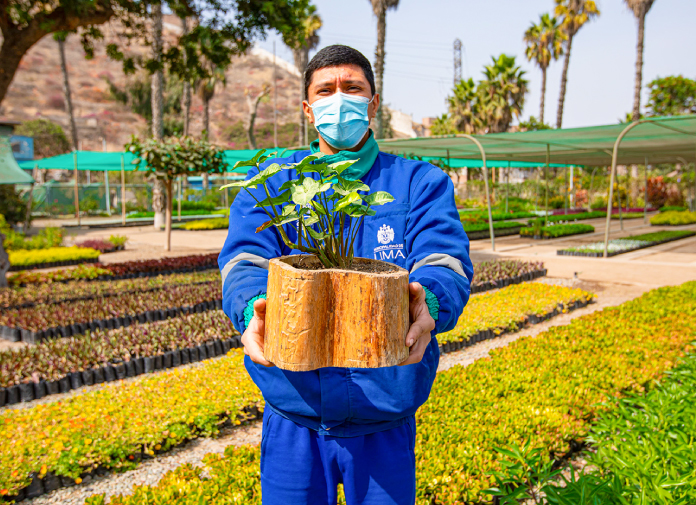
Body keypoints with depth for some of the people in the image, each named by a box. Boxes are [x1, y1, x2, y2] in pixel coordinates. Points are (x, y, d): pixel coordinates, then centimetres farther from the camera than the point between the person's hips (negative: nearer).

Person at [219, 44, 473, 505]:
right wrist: (254, 310, -34)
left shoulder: (421, 184, 2)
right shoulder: (269, 185, 4)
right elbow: (244, 263, -11)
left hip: (385, 420, 0)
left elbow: (446, 263, -13)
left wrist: (428, 303, -36)